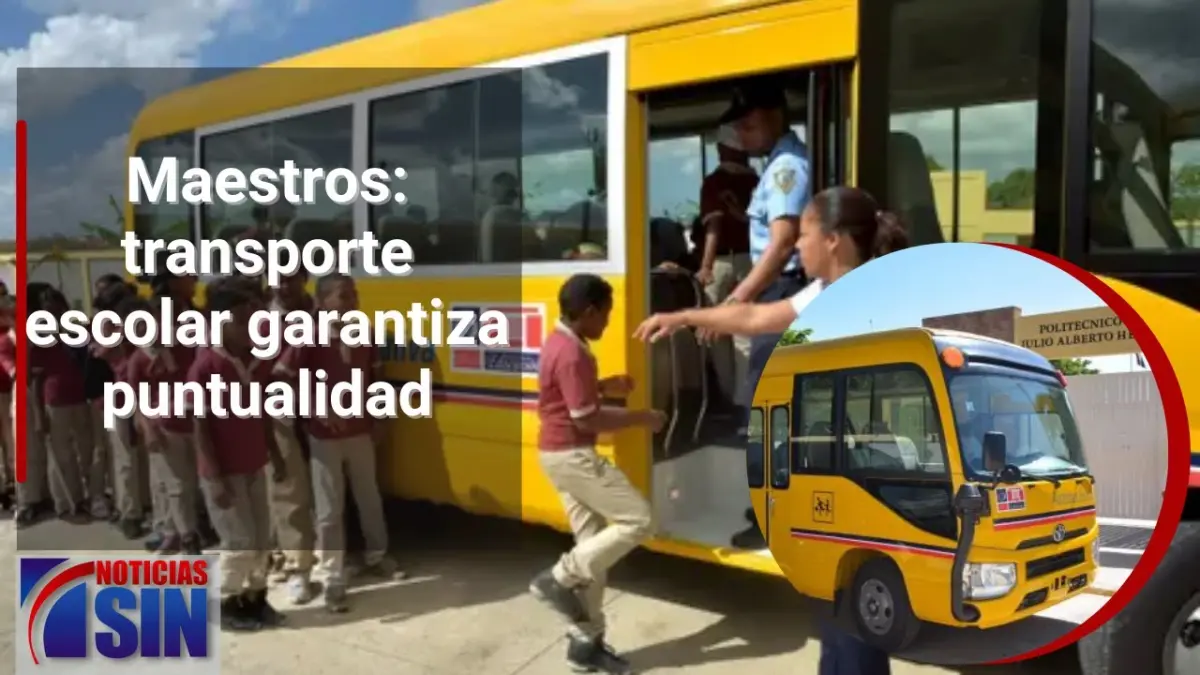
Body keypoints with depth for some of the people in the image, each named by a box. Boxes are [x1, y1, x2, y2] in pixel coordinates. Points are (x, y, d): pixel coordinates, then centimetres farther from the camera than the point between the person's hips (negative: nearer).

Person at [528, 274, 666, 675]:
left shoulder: (559, 343, 11)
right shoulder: (572, 354, -21)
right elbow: (585, 419, -22)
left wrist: (604, 387, 13)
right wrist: (641, 419, -13)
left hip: (562, 454, 10)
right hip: (572, 456, -10)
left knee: (594, 544, 12)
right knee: (639, 520, -7)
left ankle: (586, 642, 18)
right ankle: (559, 579, -1)